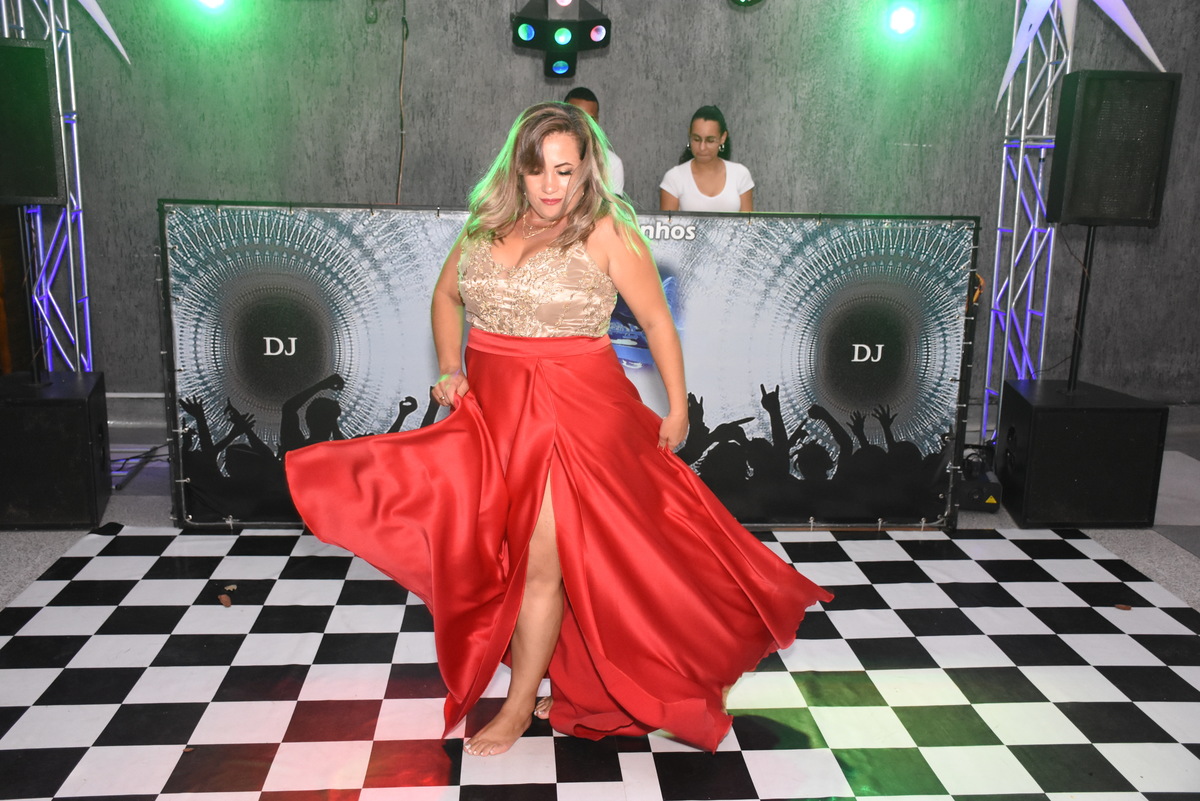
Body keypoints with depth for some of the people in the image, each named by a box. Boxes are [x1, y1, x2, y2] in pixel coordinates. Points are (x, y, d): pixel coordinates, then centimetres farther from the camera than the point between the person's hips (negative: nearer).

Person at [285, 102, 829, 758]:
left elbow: (656, 319, -2)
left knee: (540, 561, -2)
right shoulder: (487, 226, 8)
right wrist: (450, 368, 7)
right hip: (492, 408, 6)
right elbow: (447, 294, 21)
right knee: (492, 549, 10)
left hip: (572, 414, -5)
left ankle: (519, 706, 17)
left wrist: (677, 407, 0)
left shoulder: (607, 234, -7)